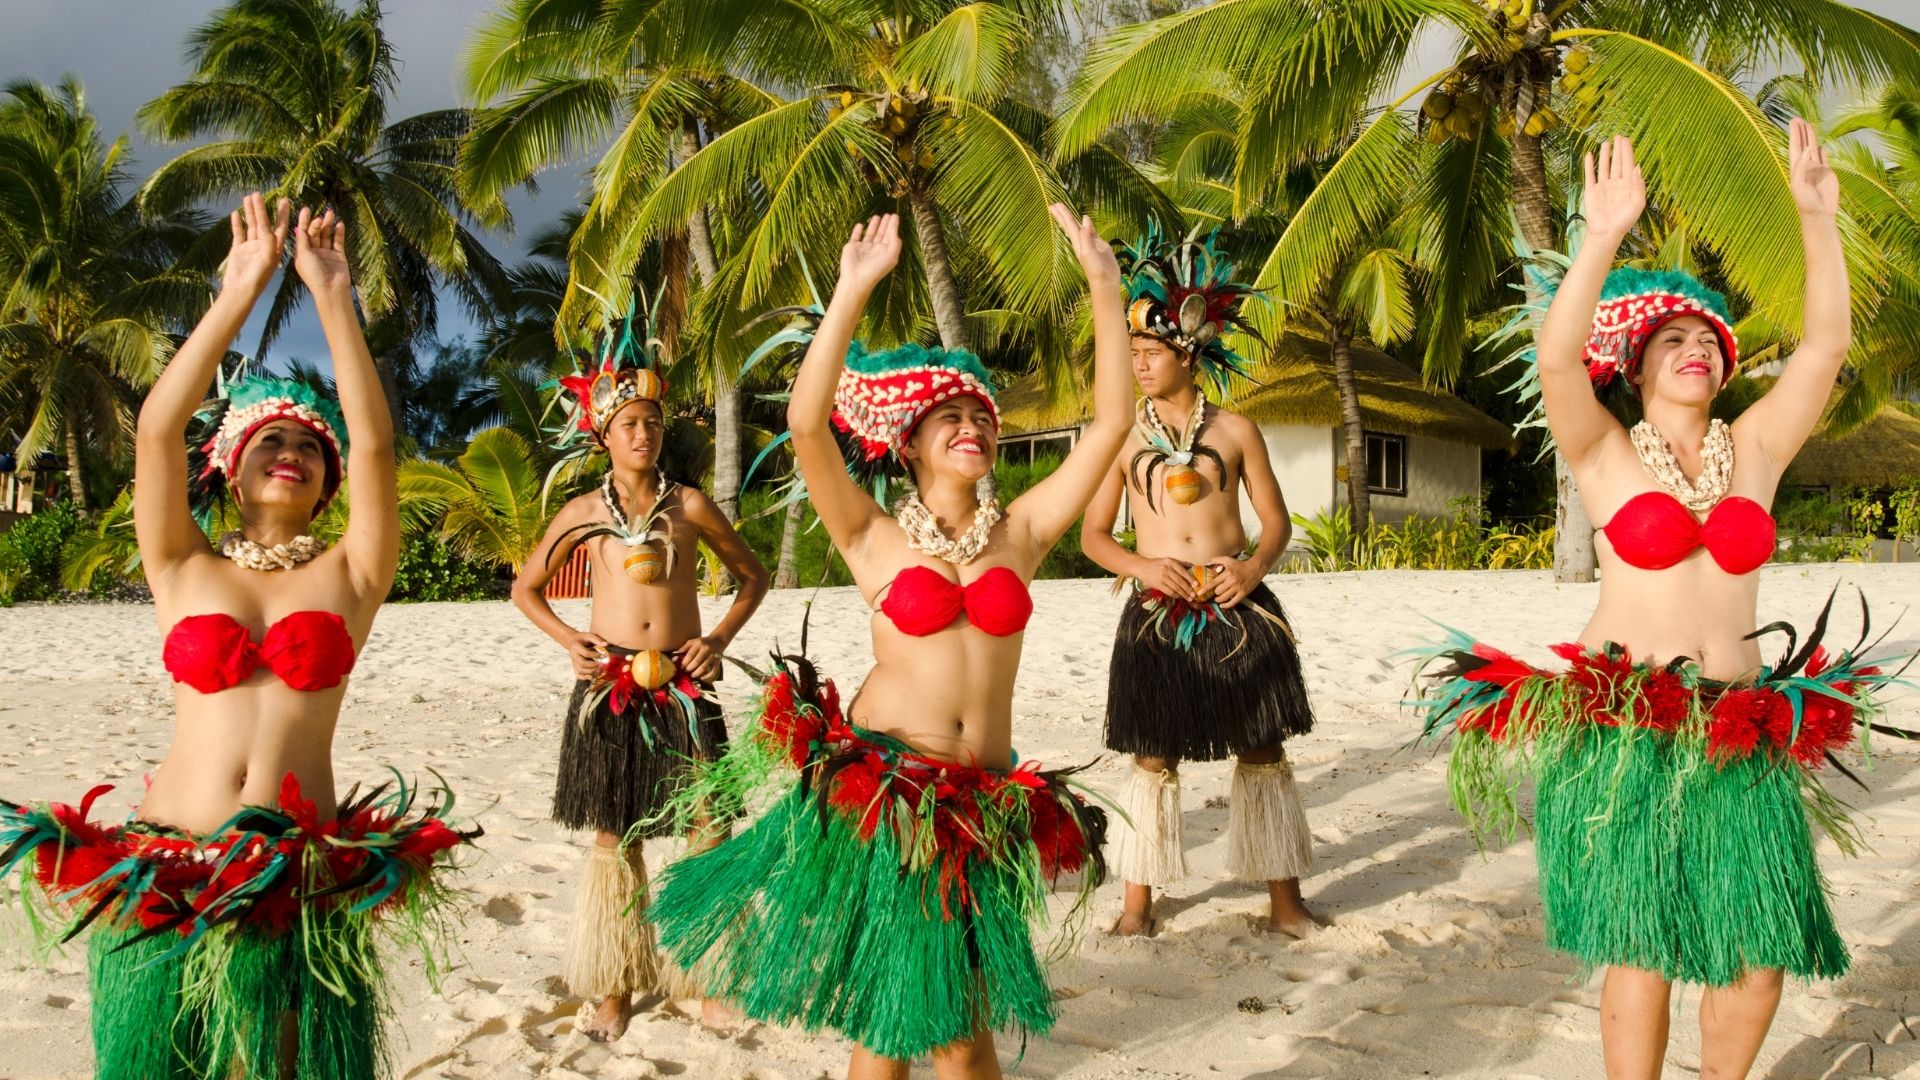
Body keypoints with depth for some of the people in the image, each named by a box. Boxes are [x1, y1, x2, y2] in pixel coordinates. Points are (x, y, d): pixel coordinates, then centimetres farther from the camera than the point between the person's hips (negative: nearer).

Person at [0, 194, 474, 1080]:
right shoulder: (183, 570, 10)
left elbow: (375, 446, -4)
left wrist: (332, 294, -5)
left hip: (306, 886, 0)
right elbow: (157, 429, -2)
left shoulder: (348, 574, 9)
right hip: (164, 876, 1)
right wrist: (242, 291, -4)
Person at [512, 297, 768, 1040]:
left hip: (683, 688, 0)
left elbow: (752, 575, 12)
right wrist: (568, 639, 0)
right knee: (612, 839, 7)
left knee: (705, 830, -2)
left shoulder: (689, 505, 3)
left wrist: (720, 639, -1)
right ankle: (614, 986, 18)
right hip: (608, 690, 1)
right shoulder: (583, 513, 5)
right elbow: (525, 588, 16)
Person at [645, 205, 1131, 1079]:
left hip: (981, 804, 2)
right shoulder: (874, 539, -1)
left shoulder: (1021, 532, 6)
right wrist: (852, 292, -19)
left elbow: (1109, 425, 1)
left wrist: (1105, 289, -3)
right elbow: (807, 424, -15)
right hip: (878, 792, -2)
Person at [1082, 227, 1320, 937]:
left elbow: (1276, 519, 8)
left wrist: (1255, 567, -13)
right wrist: (1142, 566, -12)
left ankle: (1284, 901, 15)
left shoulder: (1235, 431, 6)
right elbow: (1093, 535, 8)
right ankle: (1137, 903, 16)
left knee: (1263, 749, 4)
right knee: (1152, 757, 4)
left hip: (1237, 606, 0)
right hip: (1157, 611, 0)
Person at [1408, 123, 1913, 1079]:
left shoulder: (1754, 448, 12)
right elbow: (1556, 357, -14)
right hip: (1621, 729, -3)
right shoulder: (1604, 454, 3)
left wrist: (1817, 217, -1)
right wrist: (1604, 238, -23)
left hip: (1739, 734, 3)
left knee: (1764, 947, -1)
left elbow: (1825, 343, 6)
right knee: (1642, 947, -3)